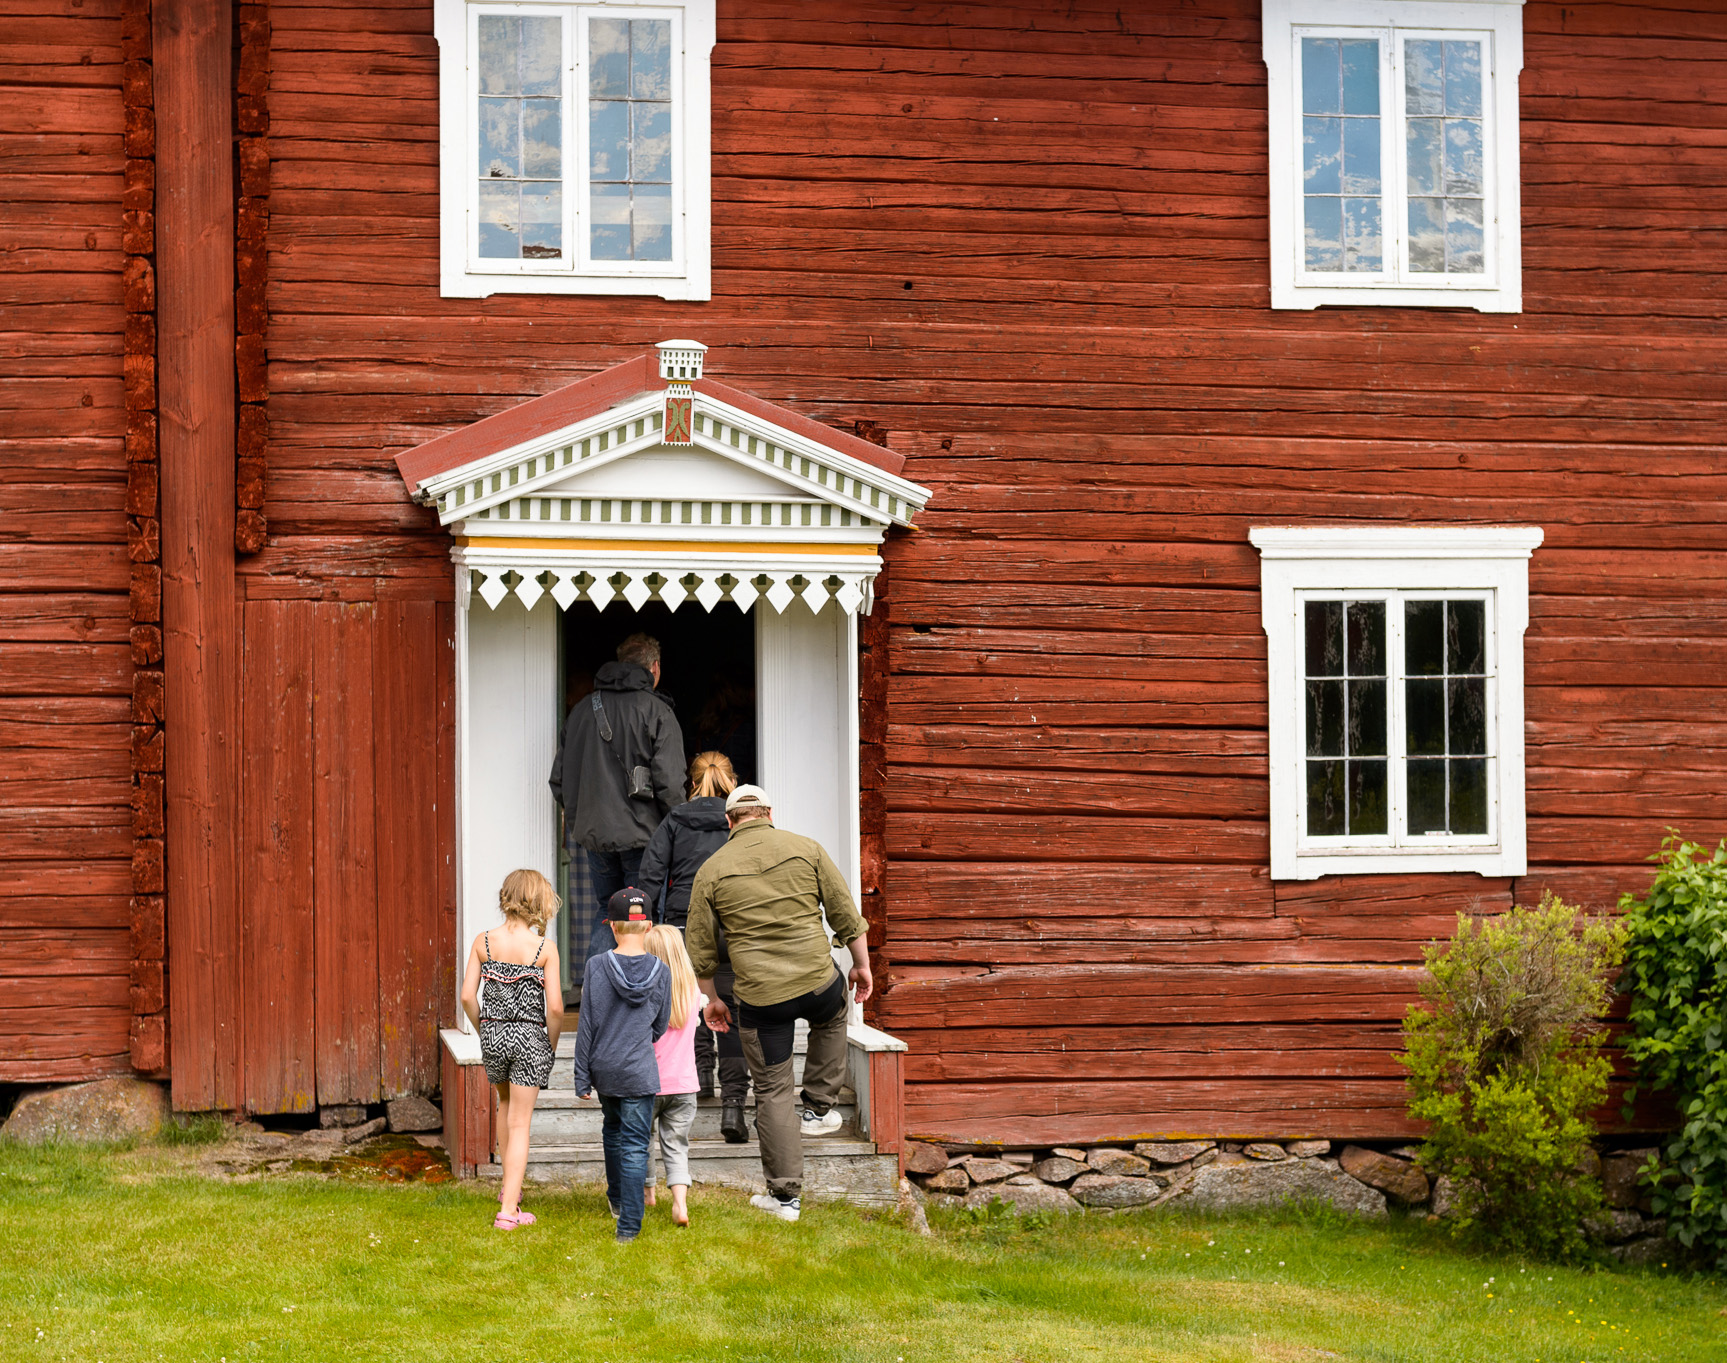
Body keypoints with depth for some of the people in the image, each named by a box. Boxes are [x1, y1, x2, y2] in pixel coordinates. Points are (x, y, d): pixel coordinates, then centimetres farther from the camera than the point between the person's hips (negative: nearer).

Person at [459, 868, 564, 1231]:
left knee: (506, 1102, 30)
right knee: (520, 1124, 3)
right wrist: (552, 1043, 3)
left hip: (493, 1035, 3)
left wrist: (484, 1030, 11)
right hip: (530, 1038, -3)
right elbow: (555, 1006, -13)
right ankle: (508, 1209, -2)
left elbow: (468, 996, -4)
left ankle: (510, 1186, 35)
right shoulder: (544, 948, -11)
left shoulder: (483, 942, -3)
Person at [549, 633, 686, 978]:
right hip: (641, 834, -5)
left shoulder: (582, 710, 10)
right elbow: (670, 781, -14)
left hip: (595, 833, 5)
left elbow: (560, 779, 13)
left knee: (606, 911, 17)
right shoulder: (657, 712, -7)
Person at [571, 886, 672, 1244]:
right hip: (639, 1072, -2)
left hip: (604, 1068, 2)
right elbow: (660, 1026, 5)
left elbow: (586, 1026, -7)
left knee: (613, 1129, 25)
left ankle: (616, 1199, 41)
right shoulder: (660, 972, -7)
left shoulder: (596, 966, -10)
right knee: (635, 1146, 1)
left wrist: (582, 1077, 1)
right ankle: (628, 1225, -2)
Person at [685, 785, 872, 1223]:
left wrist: (710, 999, 19)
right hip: (817, 982, 0)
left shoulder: (712, 870, 2)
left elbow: (700, 946, 7)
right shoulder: (806, 849, 1)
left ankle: (785, 1195, 11)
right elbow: (846, 915, 4)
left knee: (773, 1092, 10)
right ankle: (819, 1107, 35)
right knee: (832, 1018, 36)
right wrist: (862, 964, 17)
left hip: (760, 998, 0)